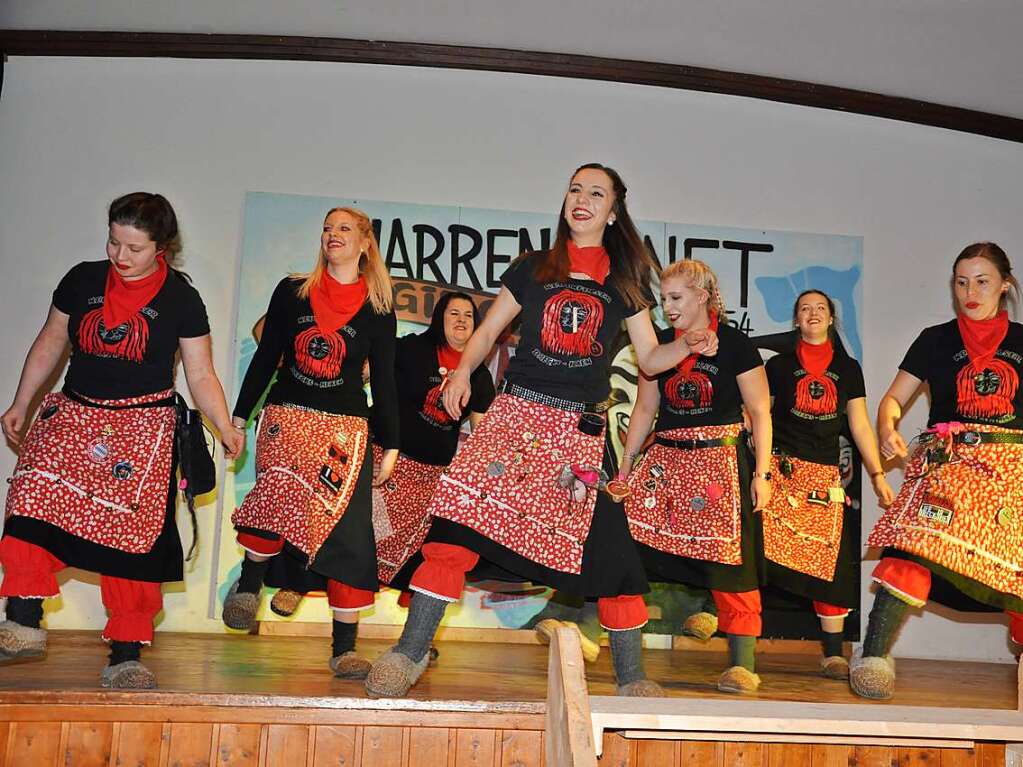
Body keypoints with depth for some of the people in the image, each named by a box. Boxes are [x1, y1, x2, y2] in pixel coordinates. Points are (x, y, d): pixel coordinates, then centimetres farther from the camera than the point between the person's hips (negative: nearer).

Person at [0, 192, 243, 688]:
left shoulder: (180, 299, -1)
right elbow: (49, 344, 16)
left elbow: (201, 376, 1)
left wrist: (226, 429, -7)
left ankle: (125, 657, 0)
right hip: (73, 414, 3)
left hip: (143, 427, -2)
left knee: (131, 535, -8)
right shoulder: (82, 280, 6)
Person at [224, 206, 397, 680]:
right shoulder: (292, 291, 9)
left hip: (346, 427, 1)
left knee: (348, 533, -7)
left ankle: (344, 647, 0)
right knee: (283, 493, -30)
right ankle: (247, 586, -6)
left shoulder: (378, 309, 7)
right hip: (287, 415, 0)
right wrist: (240, 416, 8)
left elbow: (384, 381, 9)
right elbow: (265, 357, 12)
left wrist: (390, 445, 7)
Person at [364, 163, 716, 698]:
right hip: (516, 410, 0)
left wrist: (688, 346, -6)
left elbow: (649, 358, 14)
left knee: (608, 550, -3)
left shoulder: (624, 283, 13)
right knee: (461, 515, -17)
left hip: (582, 428, 1)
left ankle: (631, 678, 14)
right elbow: (487, 331, 14)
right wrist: (463, 370, -5)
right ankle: (410, 653, -7)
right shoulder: (533, 267, 12)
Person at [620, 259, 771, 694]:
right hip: (666, 459, 4)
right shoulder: (661, 344, 10)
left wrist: (762, 473, -7)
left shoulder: (734, 344, -3)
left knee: (729, 558, -5)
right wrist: (626, 464, 12)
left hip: (721, 461, -4)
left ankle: (743, 664, 4)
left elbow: (760, 412, -1)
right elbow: (645, 408, 15)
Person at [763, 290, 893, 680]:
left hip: (825, 474, 2)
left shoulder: (847, 368, 14)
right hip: (781, 468, -2)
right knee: (761, 549, -14)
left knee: (830, 559, -2)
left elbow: (860, 425, 13)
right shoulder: (779, 365, 10)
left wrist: (878, 475, 8)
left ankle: (833, 654, 5)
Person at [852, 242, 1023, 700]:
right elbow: (894, 396, 7)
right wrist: (887, 427, -14)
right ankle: (873, 656, -23)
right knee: (915, 549, -22)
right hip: (946, 463, -2)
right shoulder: (936, 340, 11)